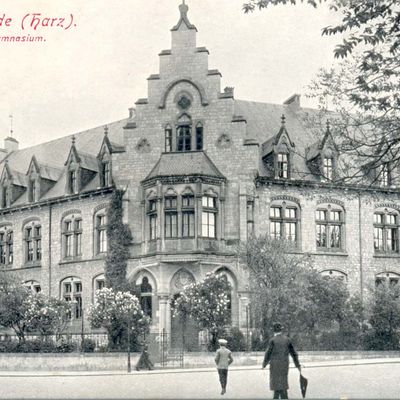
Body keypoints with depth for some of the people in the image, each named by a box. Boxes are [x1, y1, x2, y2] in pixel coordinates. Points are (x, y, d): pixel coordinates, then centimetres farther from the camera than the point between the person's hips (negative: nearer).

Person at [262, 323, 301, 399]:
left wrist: (264, 364, 7)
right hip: (285, 364, 5)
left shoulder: (272, 340, -10)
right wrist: (297, 364, 15)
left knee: (279, 385, -1)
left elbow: (268, 354, -8)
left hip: (275, 365, -5)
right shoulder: (287, 339, 4)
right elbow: (293, 353, 7)